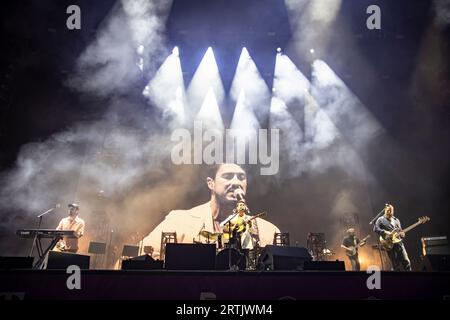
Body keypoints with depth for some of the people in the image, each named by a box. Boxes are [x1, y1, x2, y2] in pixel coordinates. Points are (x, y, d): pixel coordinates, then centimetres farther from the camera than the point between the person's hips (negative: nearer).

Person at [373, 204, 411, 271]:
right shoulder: (381, 220, 2)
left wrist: (402, 234, 0)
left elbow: (400, 231, 24)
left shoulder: (396, 220, 20)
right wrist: (386, 232, -22)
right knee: (396, 265, -3)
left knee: (406, 262, -3)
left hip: (399, 243, 5)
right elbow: (375, 228, -10)